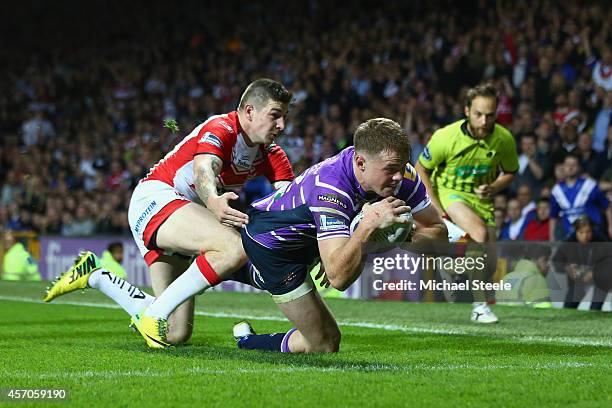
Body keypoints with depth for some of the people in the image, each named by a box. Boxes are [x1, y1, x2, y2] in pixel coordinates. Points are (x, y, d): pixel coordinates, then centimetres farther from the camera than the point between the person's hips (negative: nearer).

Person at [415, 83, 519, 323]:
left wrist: (493, 188, -16)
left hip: (481, 198, 4)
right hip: (449, 192, -4)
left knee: (489, 266, -1)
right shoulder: (446, 137, -21)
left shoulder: (504, 139, -14)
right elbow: (421, 169, -7)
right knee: (480, 233, -32)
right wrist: (437, 209, -13)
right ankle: (479, 305, -24)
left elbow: (510, 172, 5)